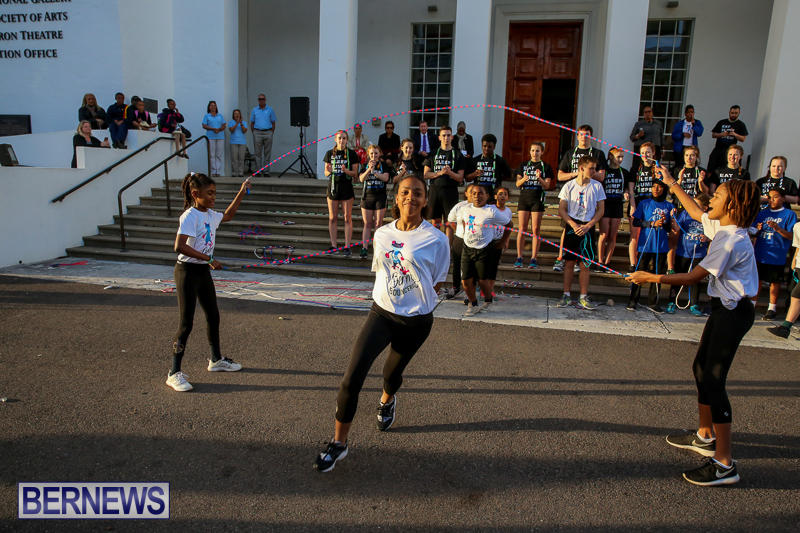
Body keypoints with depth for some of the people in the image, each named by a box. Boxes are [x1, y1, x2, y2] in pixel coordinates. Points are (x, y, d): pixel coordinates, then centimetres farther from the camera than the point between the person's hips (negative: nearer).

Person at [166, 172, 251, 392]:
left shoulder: (210, 215, 8)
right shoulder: (190, 216, -17)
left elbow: (228, 215, 30)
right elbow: (180, 246, -27)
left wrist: (241, 192, 24)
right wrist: (209, 259, -25)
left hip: (203, 271, 9)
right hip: (187, 271, -9)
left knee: (213, 316, 17)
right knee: (186, 323, -6)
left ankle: (216, 360, 35)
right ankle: (174, 373, 4)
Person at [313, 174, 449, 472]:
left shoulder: (436, 240, -11)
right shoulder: (381, 234, 1)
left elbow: (436, 284, 0)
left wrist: (415, 303, 0)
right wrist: (390, 296, 10)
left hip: (416, 321, -2)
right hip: (381, 313, 2)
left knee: (392, 373, 18)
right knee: (352, 378, -10)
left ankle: (387, 400, 57)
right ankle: (339, 443, 8)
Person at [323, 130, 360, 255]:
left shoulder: (352, 154, 1)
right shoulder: (329, 153, 6)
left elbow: (355, 173, 0)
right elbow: (326, 173, 8)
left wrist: (346, 170, -19)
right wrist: (329, 171, -14)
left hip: (347, 187, -2)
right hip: (333, 186, 2)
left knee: (347, 218, -2)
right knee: (332, 218, 5)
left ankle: (347, 246, 3)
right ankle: (334, 245, 13)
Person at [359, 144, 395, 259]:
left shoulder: (384, 165, 4)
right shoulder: (365, 165, 8)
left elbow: (386, 178, -12)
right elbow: (361, 179, -7)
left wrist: (374, 171, -23)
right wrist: (369, 169, -22)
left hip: (380, 197, -1)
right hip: (367, 196, 1)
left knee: (378, 223, -1)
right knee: (367, 224, 1)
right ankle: (364, 248, 0)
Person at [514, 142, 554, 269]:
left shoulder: (545, 167, 7)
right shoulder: (523, 165, 12)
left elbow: (547, 185, 0)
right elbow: (517, 183, 6)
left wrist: (539, 178, -19)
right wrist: (524, 179, -15)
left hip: (538, 199, -1)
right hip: (524, 198, 2)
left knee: (536, 230, -3)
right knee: (522, 229, -1)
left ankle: (533, 259, 1)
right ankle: (519, 258, 4)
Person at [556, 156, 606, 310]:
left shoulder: (597, 186, 3)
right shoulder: (569, 186, 1)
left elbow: (600, 210, 4)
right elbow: (562, 210, 1)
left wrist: (587, 226, -8)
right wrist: (574, 225, -12)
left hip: (587, 229, 0)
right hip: (572, 227, 0)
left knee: (585, 264, 1)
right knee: (569, 262, 3)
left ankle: (583, 297, 8)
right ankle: (566, 295, 11)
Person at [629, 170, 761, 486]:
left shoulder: (731, 240, -22)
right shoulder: (723, 227, 7)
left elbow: (692, 277, -22)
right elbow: (696, 213, 27)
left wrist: (650, 278, -17)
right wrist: (672, 184, 31)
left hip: (733, 312, -10)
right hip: (724, 308, 10)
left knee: (714, 380, -10)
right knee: (702, 367, 18)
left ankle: (724, 464, -4)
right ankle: (705, 436, 33)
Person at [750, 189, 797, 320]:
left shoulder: (789, 214, -1)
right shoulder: (763, 213, 12)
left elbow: (792, 236, -8)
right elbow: (753, 233, 14)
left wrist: (777, 228, -23)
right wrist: (757, 230, -8)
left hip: (777, 256, -3)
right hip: (759, 254, 3)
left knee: (775, 282, 5)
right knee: (756, 280, 7)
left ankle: (772, 309, 15)